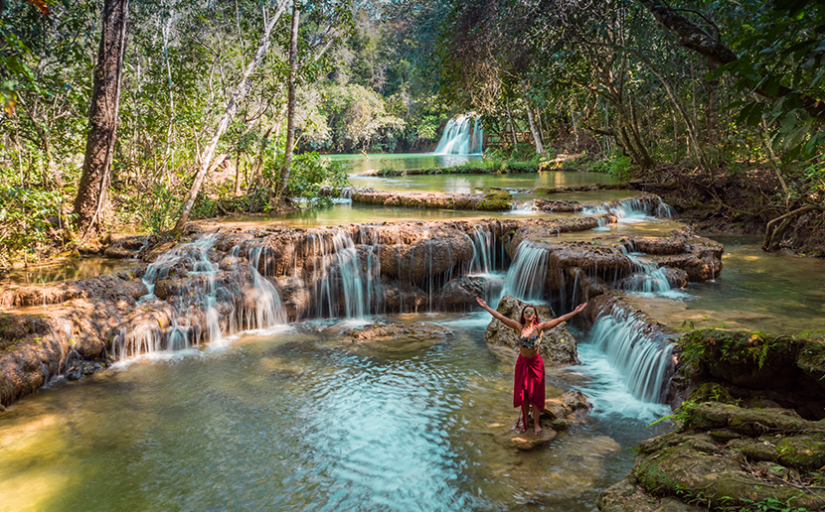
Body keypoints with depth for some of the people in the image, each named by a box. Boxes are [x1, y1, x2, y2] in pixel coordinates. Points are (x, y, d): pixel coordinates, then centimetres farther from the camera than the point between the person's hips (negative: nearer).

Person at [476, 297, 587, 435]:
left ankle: (536, 423, 15)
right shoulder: (518, 327, -7)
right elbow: (501, 317, -7)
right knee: (523, 393, 10)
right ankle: (524, 421, 24)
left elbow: (560, 319, -9)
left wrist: (576, 311, -12)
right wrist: (486, 307, -9)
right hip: (522, 362, 1)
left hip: (536, 363, -1)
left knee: (536, 394, 5)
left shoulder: (540, 327, -8)